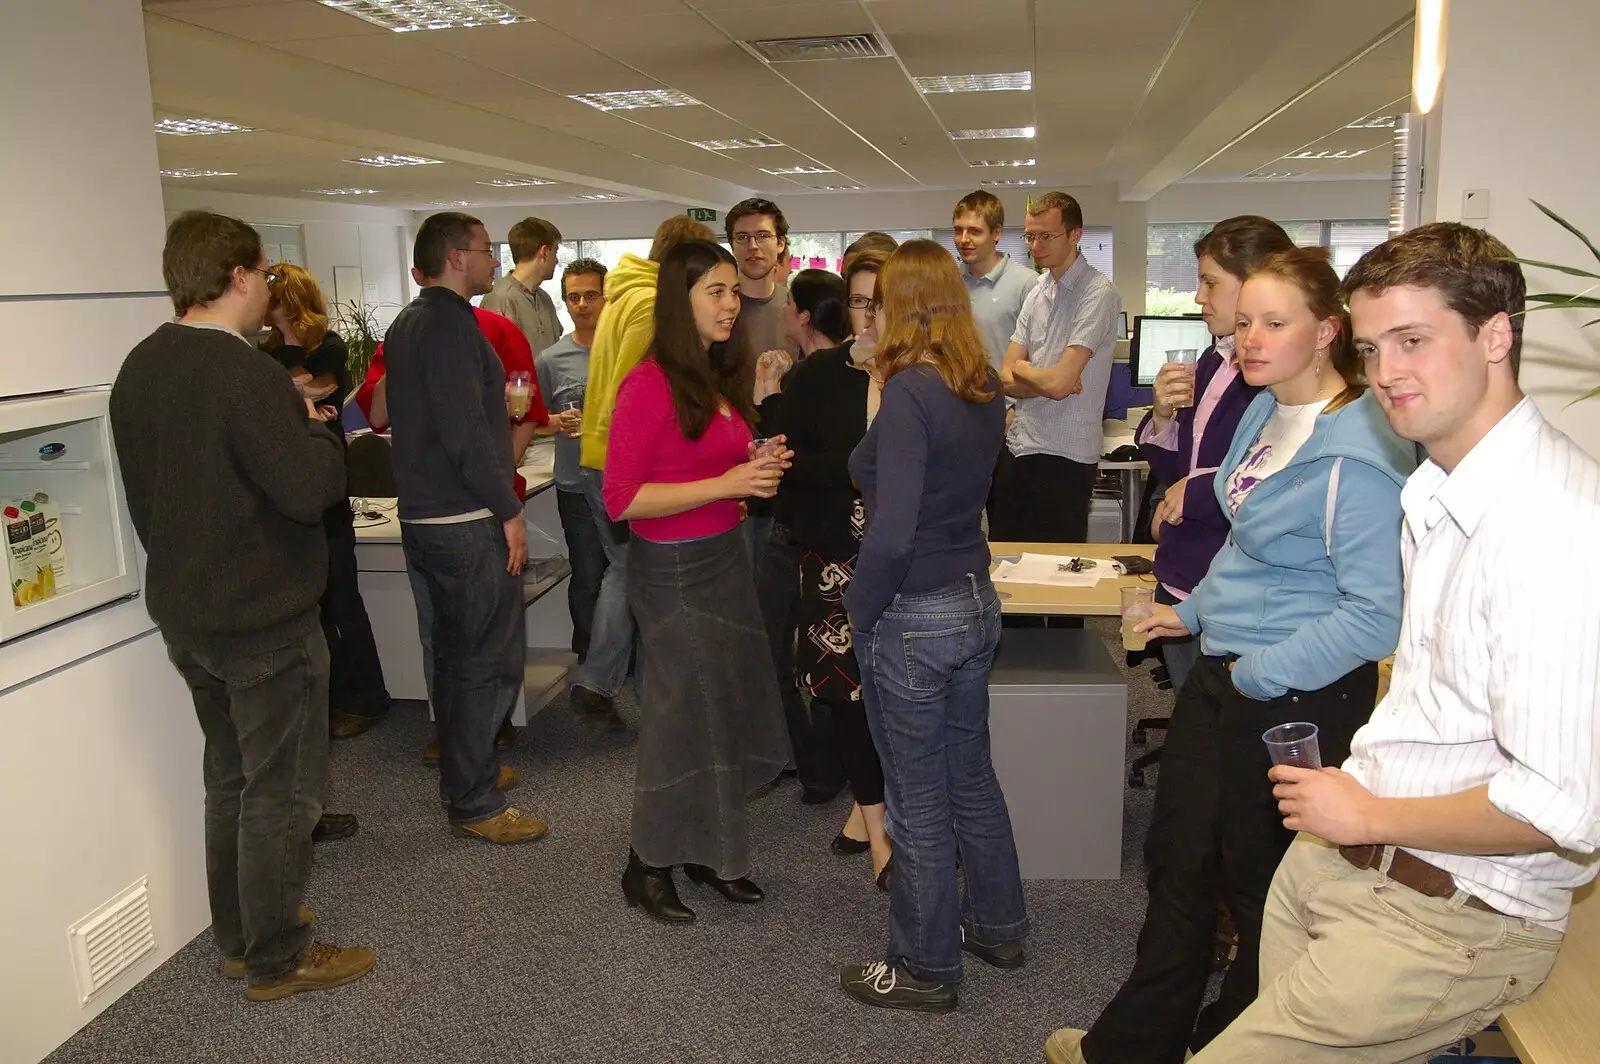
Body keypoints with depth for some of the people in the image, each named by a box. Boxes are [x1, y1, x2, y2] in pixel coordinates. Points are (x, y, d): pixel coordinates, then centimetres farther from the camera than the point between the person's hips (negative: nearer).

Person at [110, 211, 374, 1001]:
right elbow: (310, 488, -26)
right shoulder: (245, 373, -22)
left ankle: (238, 937, 33)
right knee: (281, 791, 5)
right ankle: (275, 960, 17)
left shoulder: (138, 369, 6)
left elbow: (147, 490, 13)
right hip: (264, 618, -9)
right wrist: (314, 428, -7)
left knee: (230, 777, 20)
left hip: (185, 614, 9)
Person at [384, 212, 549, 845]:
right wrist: (509, 511, -17)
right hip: (468, 523, -10)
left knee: (455, 653, 19)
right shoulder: (451, 324, -16)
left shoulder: (406, 324, 15)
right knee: (491, 663, -2)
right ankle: (474, 804, 6)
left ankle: (462, 773, 33)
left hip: (423, 518, 10)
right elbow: (467, 433, -23)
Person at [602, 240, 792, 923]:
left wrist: (759, 469, 1)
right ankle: (648, 867, 23)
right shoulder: (650, 385, -17)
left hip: (724, 556, 8)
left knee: (729, 709, 13)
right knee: (684, 718, 3)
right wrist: (726, 483, -24)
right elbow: (622, 498, -21)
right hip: (672, 569, -8)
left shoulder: (723, 378, 8)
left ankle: (707, 852, 30)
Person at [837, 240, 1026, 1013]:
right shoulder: (984, 389, 4)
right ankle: (997, 926, 41)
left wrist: (859, 616, -13)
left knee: (919, 803, 8)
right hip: (975, 602, 8)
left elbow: (891, 532, -26)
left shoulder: (910, 392, -20)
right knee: (970, 776, 23)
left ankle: (926, 968, 25)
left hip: (913, 618, -8)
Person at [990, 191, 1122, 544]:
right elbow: (1006, 381, 6)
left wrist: (1020, 368, -1)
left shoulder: (1098, 295, -12)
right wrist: (1045, 381, -12)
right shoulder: (1038, 292, 11)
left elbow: (1057, 383, -20)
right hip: (1018, 447, 7)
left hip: (1064, 457, -7)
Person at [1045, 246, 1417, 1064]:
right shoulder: (1266, 412, 4)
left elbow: (1376, 613, -26)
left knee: (1264, 889, 13)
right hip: (1221, 674, 9)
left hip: (1296, 699, -9)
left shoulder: (1357, 454, -23)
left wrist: (1261, 675, -21)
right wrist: (1195, 611, 17)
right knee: (1178, 863, 21)